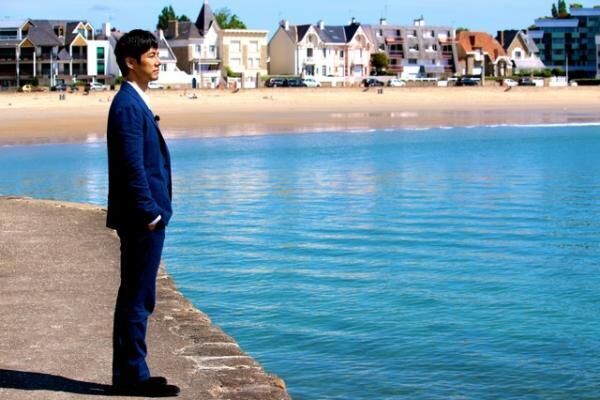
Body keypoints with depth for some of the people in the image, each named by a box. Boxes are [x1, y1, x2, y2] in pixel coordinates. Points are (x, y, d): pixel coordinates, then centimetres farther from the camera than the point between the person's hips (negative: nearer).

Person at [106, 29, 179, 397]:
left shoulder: (136, 103, 16)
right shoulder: (128, 105, -15)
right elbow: (132, 167, -20)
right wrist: (150, 213, -20)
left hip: (144, 218, 10)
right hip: (141, 218, -10)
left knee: (136, 297, 14)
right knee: (137, 298, -4)